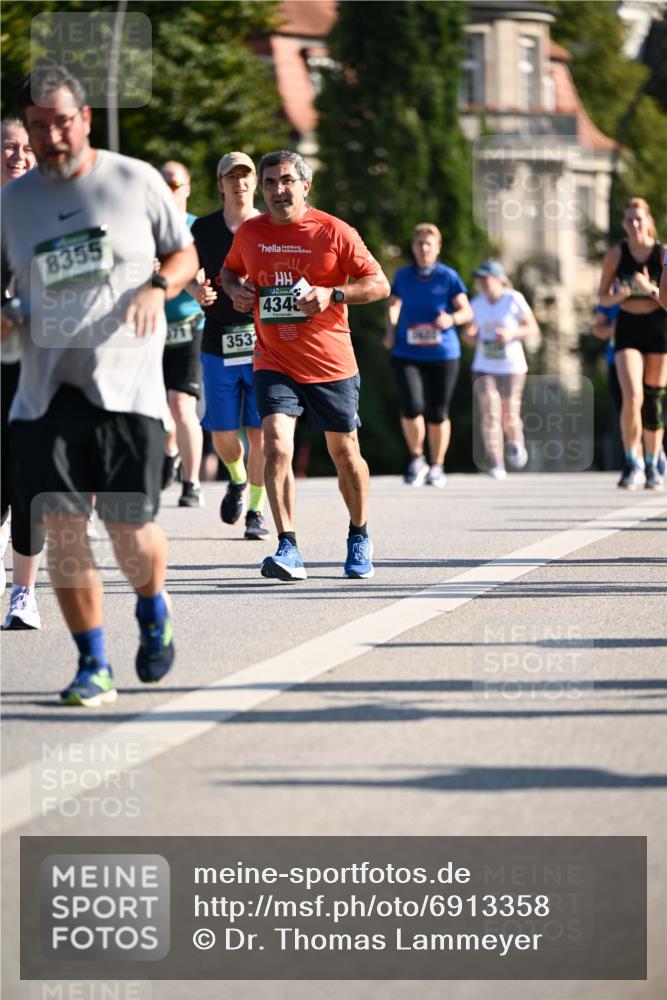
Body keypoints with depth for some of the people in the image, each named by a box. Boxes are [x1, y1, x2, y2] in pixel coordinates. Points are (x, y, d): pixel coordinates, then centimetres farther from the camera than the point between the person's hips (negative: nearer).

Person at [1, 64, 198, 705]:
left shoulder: (136, 181, 2)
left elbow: (185, 255, 11)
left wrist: (157, 286, -10)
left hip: (126, 383, -2)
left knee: (130, 528, -6)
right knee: (59, 526, -5)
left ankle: (153, 614, 28)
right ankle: (93, 666, 6)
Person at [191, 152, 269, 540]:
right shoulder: (204, 229, 7)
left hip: (263, 341, -1)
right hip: (219, 343, 1)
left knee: (260, 431, -4)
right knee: (222, 433, 2)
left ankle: (256, 511, 6)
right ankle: (237, 479, 34)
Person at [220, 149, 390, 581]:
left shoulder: (334, 232, -6)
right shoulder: (249, 233, 3)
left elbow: (379, 284, -4)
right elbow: (230, 271, 23)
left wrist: (333, 294, -19)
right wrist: (236, 290, 0)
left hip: (331, 365, -1)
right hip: (274, 362, 1)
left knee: (344, 452, 10)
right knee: (276, 444, -19)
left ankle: (360, 538, 33)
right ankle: (288, 549, -21)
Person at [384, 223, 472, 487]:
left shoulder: (448, 277, -1)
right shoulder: (403, 276, 6)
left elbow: (467, 311, -2)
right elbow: (393, 304, 23)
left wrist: (451, 319, -22)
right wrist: (391, 329, 6)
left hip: (442, 355, -1)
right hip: (406, 354, 1)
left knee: (438, 414, 4)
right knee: (411, 408, -17)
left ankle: (437, 467, 22)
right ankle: (416, 459, 7)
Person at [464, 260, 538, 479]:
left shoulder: (514, 300, -8)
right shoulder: (477, 303, 2)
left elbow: (533, 329, -2)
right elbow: (471, 329, 16)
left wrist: (511, 333, -19)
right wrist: (471, 336, -8)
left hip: (512, 368, -2)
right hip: (484, 368, 2)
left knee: (509, 417, 0)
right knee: (489, 413, -12)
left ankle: (515, 441, 36)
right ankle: (496, 464, -7)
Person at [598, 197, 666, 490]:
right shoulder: (615, 254, -1)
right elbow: (602, 297, 6)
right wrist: (617, 296, -16)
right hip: (628, 329, 0)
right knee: (632, 398, -16)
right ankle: (632, 463, -3)